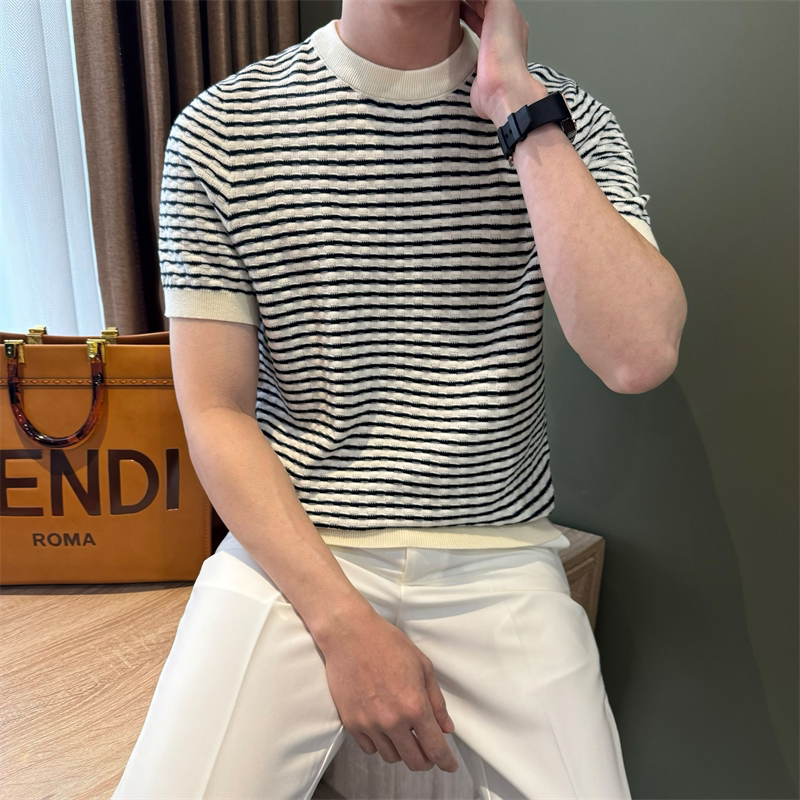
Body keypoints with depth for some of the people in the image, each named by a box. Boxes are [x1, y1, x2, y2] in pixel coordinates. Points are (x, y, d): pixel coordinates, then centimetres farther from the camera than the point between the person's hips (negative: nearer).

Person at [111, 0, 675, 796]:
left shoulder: (564, 119, 0)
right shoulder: (220, 129, -2)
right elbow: (216, 413, -4)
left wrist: (518, 101, -15)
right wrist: (344, 625, -12)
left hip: (497, 555, 1)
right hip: (290, 546, 0)